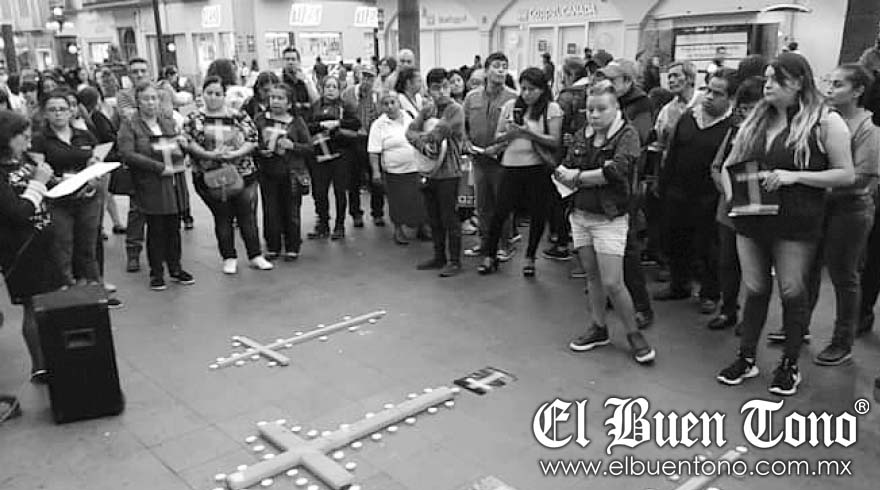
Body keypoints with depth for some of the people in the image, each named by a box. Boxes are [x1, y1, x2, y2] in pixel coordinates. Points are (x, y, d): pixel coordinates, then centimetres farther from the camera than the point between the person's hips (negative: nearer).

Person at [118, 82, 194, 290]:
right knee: (155, 230, 2)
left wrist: (182, 144, -1)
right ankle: (156, 273, 14)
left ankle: (175, 268, 22)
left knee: (174, 228, 10)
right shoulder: (130, 125, -3)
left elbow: (180, 149, 25)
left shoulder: (168, 121, 13)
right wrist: (160, 167, -18)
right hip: (151, 186, -4)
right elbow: (127, 154, -15)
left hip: (174, 183, 4)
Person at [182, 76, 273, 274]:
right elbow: (188, 143, -7)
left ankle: (256, 256, 16)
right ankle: (229, 258, 20)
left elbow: (252, 140, -2)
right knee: (222, 218, 7)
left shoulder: (239, 116, 5)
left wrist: (235, 153, -17)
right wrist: (209, 155, -22)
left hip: (243, 174, 1)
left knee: (248, 216, 4)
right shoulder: (194, 119, 3)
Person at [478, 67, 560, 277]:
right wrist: (511, 133, -11)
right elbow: (497, 136, 10)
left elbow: (555, 142, -8)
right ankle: (489, 256, 16)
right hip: (511, 165, 2)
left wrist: (530, 133, -18)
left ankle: (530, 257, 23)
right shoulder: (510, 106, 8)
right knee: (500, 211, 2)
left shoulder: (551, 109, -1)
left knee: (538, 214, 6)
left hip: (538, 167, -1)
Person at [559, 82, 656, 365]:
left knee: (612, 283, -7)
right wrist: (564, 174, -19)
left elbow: (616, 170, -25)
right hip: (580, 214, 6)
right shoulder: (582, 134, 8)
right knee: (592, 276, 14)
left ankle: (634, 334, 12)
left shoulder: (627, 135, -10)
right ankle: (599, 328, 29)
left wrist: (578, 177, -15)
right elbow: (562, 171, 6)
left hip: (610, 217, -5)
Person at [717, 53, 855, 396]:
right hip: (751, 222, 4)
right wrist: (732, 194, -4)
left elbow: (846, 175, -8)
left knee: (792, 293, 5)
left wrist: (795, 176, -18)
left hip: (795, 225, -4)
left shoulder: (826, 122, -5)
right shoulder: (756, 120, 9)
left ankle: (790, 365, 21)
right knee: (755, 290, 10)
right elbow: (729, 165, 15)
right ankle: (746, 358, 23)